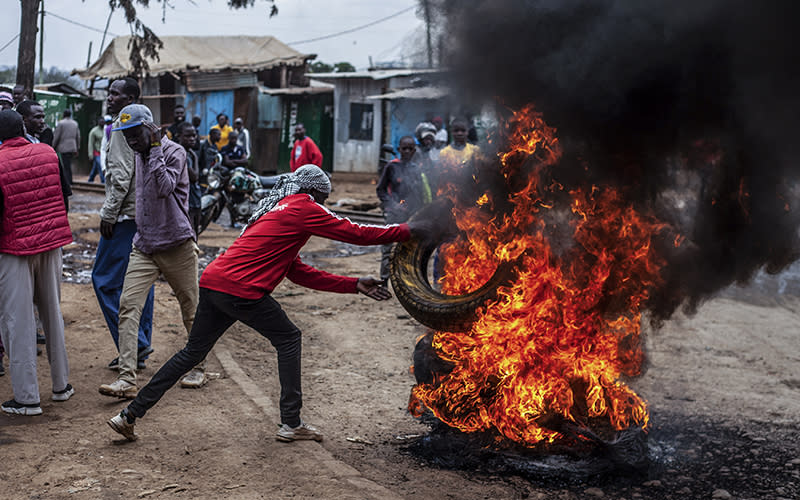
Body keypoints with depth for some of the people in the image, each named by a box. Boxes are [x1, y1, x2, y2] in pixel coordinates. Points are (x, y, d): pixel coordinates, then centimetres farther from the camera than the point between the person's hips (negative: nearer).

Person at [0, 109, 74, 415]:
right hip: (51, 243, 5)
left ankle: (27, 398, 3)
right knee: (52, 314, 17)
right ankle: (61, 385, 25)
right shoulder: (48, 153, 0)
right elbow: (64, 194, 9)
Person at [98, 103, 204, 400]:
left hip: (176, 246, -6)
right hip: (144, 247, 6)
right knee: (128, 305, -10)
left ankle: (199, 367, 27)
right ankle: (127, 379, -14)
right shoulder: (140, 156, 13)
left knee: (190, 308, 7)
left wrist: (156, 149, -23)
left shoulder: (174, 152, -9)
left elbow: (165, 188, -25)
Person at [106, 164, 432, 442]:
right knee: (288, 339, 9)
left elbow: (300, 273, 25)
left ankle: (130, 415, 18)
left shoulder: (276, 209, 28)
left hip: (212, 281, 9)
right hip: (241, 289, -9)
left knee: (193, 352, 17)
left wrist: (355, 285, 23)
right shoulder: (303, 207, 1)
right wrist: (408, 231, 7)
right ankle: (291, 424, 10)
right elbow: (355, 233, -2)